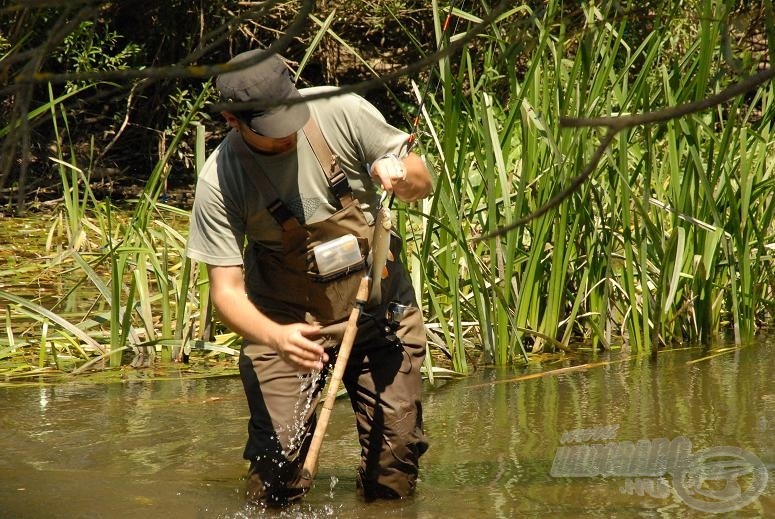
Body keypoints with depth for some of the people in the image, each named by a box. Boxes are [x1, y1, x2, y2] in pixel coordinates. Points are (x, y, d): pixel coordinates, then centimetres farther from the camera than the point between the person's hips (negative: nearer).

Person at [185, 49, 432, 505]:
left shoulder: (341, 112, -14)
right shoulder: (220, 181, -18)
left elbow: (423, 183, -2)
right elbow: (226, 289, -17)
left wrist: (400, 173, -26)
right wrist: (274, 336, -37)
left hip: (381, 312, 2)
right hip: (287, 323, -2)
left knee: (398, 451, 0)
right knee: (277, 469, -12)